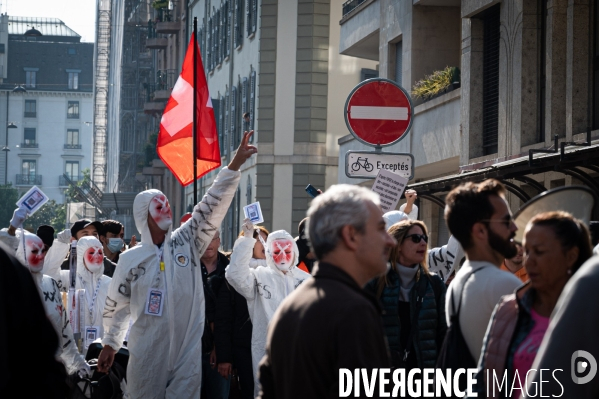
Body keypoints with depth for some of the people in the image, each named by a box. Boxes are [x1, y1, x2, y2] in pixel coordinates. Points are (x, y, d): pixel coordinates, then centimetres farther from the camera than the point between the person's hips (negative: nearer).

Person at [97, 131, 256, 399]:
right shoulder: (130, 258, 1)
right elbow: (116, 305, 12)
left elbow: (213, 206, -4)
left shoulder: (187, 243, 3)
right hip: (147, 356, -1)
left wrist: (235, 164, -11)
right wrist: (110, 344, 16)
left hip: (187, 353, 1)